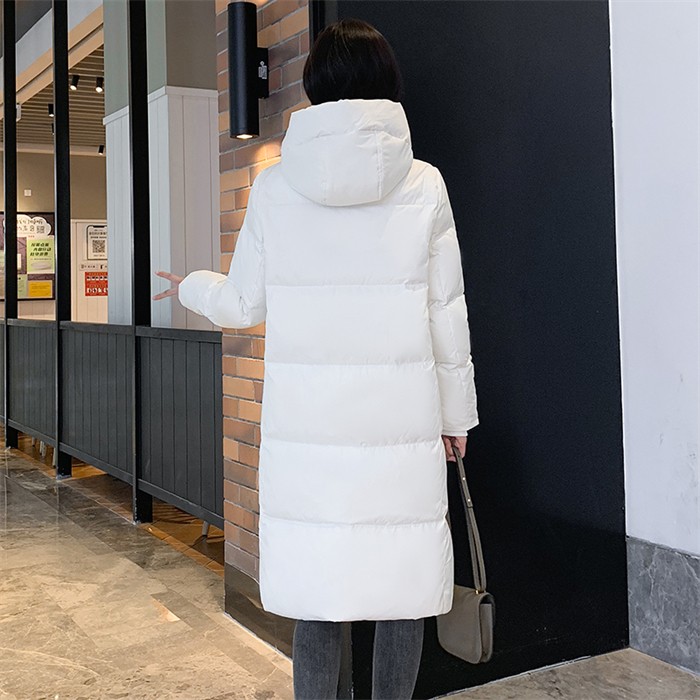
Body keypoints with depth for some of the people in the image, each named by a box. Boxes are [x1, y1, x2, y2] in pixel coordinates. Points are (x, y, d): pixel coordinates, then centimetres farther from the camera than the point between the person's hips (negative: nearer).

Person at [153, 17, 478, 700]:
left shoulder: (274, 186, 0)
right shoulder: (424, 184, 0)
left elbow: (244, 304, 8)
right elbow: (447, 314, 3)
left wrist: (191, 286, 30)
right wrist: (456, 413, 15)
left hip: (305, 420, 1)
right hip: (402, 414, 0)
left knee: (316, 588, 10)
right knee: (401, 584, 10)